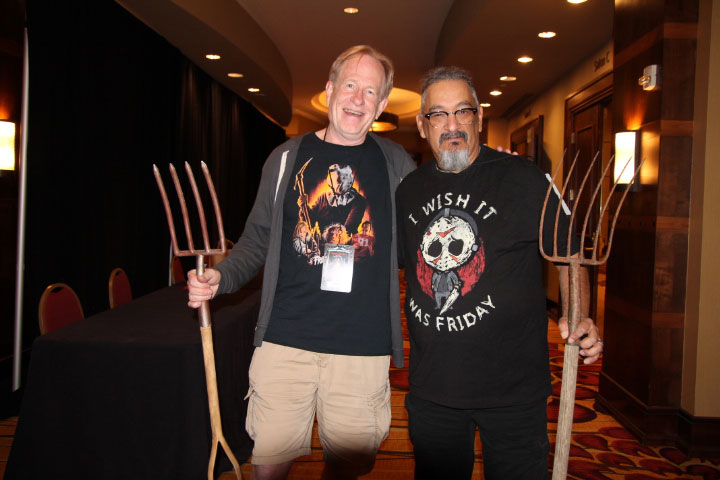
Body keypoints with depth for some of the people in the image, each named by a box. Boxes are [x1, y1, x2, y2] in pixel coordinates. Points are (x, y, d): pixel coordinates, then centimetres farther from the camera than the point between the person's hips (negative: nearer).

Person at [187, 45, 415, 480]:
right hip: (286, 339, 0)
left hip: (363, 346, 0)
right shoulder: (287, 158, 7)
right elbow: (258, 241, 10)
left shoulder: (396, 165, 6)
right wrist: (220, 276, -6)